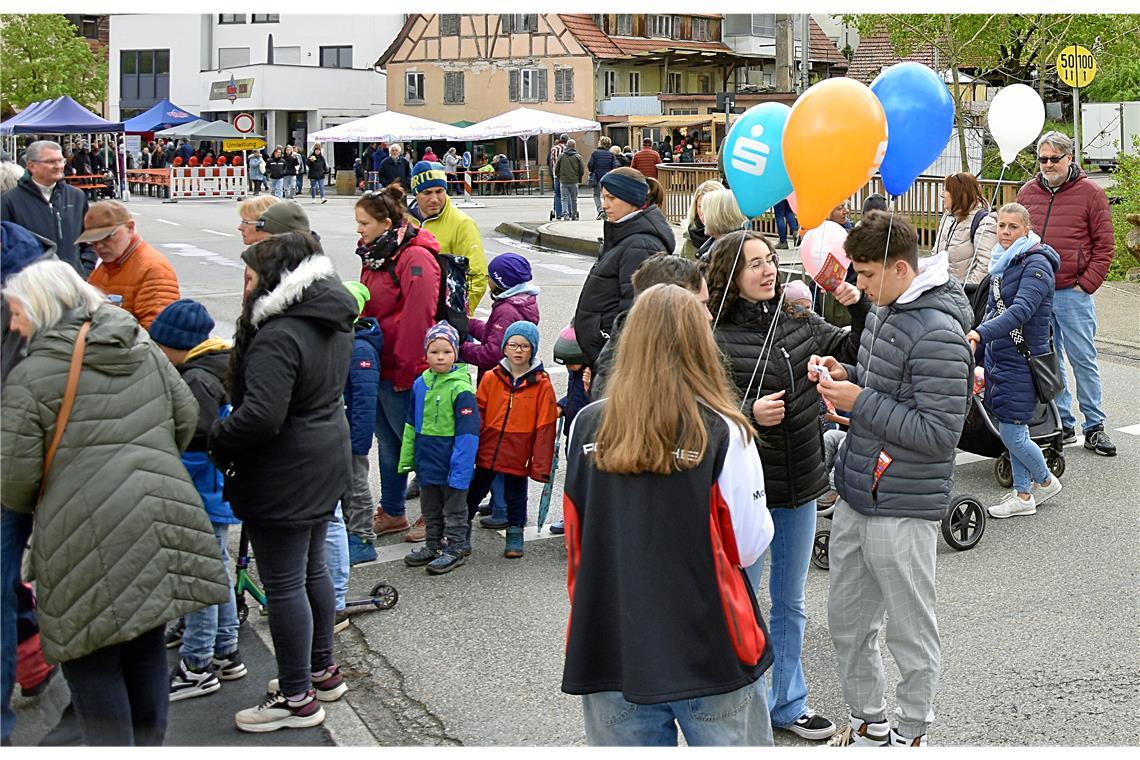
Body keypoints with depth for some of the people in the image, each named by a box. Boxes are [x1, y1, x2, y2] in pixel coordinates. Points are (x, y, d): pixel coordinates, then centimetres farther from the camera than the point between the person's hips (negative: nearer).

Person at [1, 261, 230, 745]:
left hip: (89, 538, -6)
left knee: (92, 661, 6)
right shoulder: (143, 347, 9)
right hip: (159, 521, 6)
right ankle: (148, 745, 31)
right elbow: (186, 416, 15)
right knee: (146, 644, 20)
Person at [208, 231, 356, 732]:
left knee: (284, 584, 1)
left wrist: (217, 439, -15)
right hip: (326, 463, 10)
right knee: (312, 569, 22)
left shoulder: (278, 336, -25)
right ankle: (323, 671, 35)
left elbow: (261, 417, -33)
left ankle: (297, 698, 12)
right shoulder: (332, 324, 6)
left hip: (283, 479, -10)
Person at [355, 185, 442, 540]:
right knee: (387, 442, 18)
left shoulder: (415, 258, -19)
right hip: (377, 368, 9)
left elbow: (417, 319, -22)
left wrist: (404, 371, -18)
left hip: (402, 372, -9)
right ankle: (391, 513, 31)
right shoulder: (374, 256, 10)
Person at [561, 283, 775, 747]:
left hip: (610, 651, 3)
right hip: (707, 651, -3)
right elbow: (748, 547, -6)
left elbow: (575, 541, 6)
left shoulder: (588, 425, -4)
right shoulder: (722, 432, -12)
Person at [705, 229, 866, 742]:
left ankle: (787, 703, 36)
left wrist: (858, 306, -5)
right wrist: (749, 414, -28)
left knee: (790, 603, 20)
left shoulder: (800, 323, 4)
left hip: (800, 487, 6)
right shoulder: (712, 337, -14)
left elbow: (857, 353, 10)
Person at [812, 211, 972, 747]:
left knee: (910, 632, 8)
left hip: (903, 511, -9)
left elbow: (938, 433, -23)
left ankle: (910, 734, 26)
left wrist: (859, 401, -21)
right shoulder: (884, 311, 8)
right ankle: (868, 723, 36)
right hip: (855, 500, 9)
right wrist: (845, 374, 3)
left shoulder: (938, 335, -22)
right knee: (846, 620, 19)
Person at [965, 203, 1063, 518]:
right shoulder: (1002, 262, 10)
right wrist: (978, 336, 14)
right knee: (1013, 430, 13)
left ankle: (1046, 481, 21)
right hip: (998, 355, 8)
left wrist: (982, 333, -40)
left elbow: (1021, 309, -30)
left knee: (1012, 433, -4)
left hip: (1022, 359, -8)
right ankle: (1022, 495, 23)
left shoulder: (1036, 264, -16)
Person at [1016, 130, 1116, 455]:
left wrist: (1087, 284, -7)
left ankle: (1094, 427, 8)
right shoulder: (1027, 192, 9)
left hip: (1073, 294, -4)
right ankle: (1062, 425, 18)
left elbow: (1104, 245, -1)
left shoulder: (1090, 193, -1)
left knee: (1083, 360, 0)